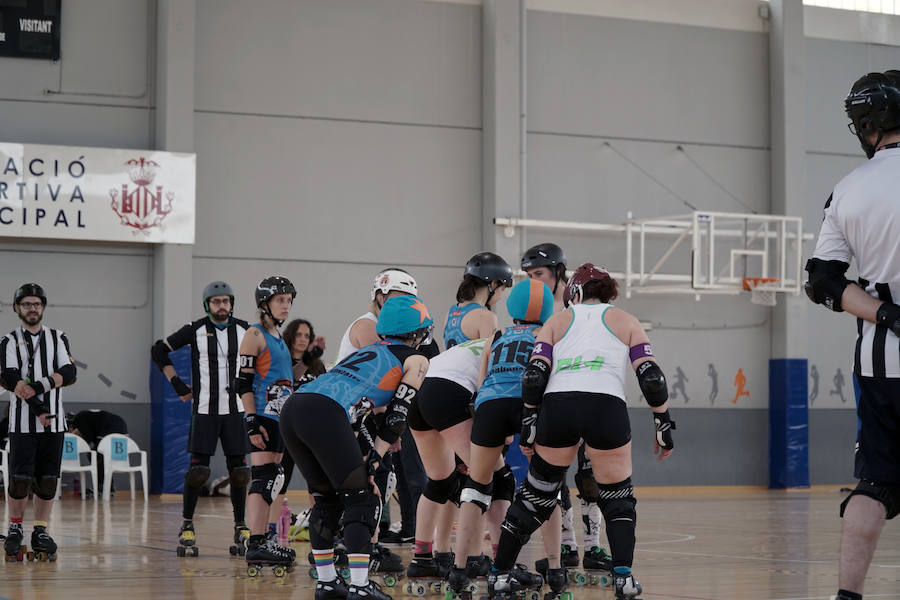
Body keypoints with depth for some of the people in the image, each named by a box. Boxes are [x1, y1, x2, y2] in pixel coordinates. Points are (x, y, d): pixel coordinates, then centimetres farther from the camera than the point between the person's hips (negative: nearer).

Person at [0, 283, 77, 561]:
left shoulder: (58, 338, 12)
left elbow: (69, 373, -3)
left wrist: (39, 386, -18)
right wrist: (39, 409, -19)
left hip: (54, 423, 2)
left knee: (47, 480, 2)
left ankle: (40, 532, 11)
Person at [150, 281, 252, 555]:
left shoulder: (243, 330, 5)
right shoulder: (196, 330, -3)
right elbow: (159, 351, 5)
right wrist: (178, 385, 0)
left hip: (235, 409, 3)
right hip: (204, 409, -3)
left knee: (238, 468, 1)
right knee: (197, 469, -7)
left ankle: (240, 527, 10)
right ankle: (187, 525, 4)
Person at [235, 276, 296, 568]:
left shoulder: (278, 337, 19)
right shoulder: (255, 335, -7)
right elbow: (243, 383, -13)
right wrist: (252, 421, -18)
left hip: (280, 418, 9)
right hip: (262, 418, -9)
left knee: (272, 479, 10)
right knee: (262, 478, -14)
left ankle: (261, 540, 14)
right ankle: (256, 544, -17)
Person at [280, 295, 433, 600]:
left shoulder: (368, 351, 34)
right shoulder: (415, 360, 14)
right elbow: (396, 416, 7)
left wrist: (356, 457, 26)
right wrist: (373, 461, 9)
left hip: (293, 406, 7)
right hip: (324, 414, -7)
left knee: (327, 497, 20)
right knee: (361, 499, 3)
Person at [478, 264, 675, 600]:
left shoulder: (557, 322, 23)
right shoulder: (625, 321, 22)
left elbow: (534, 376, 9)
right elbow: (651, 377, 9)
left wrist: (528, 424, 13)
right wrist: (663, 423, 15)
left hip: (556, 407, 1)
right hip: (606, 407, -1)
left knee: (536, 493, 18)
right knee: (617, 498, 17)